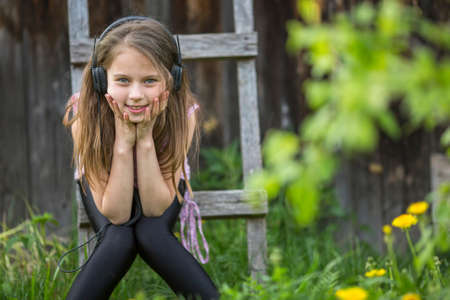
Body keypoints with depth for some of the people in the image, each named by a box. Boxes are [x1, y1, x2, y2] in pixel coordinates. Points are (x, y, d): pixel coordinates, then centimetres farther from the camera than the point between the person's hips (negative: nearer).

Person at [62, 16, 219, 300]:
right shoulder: (85, 116, -34)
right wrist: (123, 140, -43)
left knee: (151, 234, -29)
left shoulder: (182, 114, -32)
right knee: (118, 239, -30)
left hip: (158, 184, 1)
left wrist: (145, 138, -40)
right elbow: (115, 215, -31)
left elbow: (155, 209, -28)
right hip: (105, 184, 0)